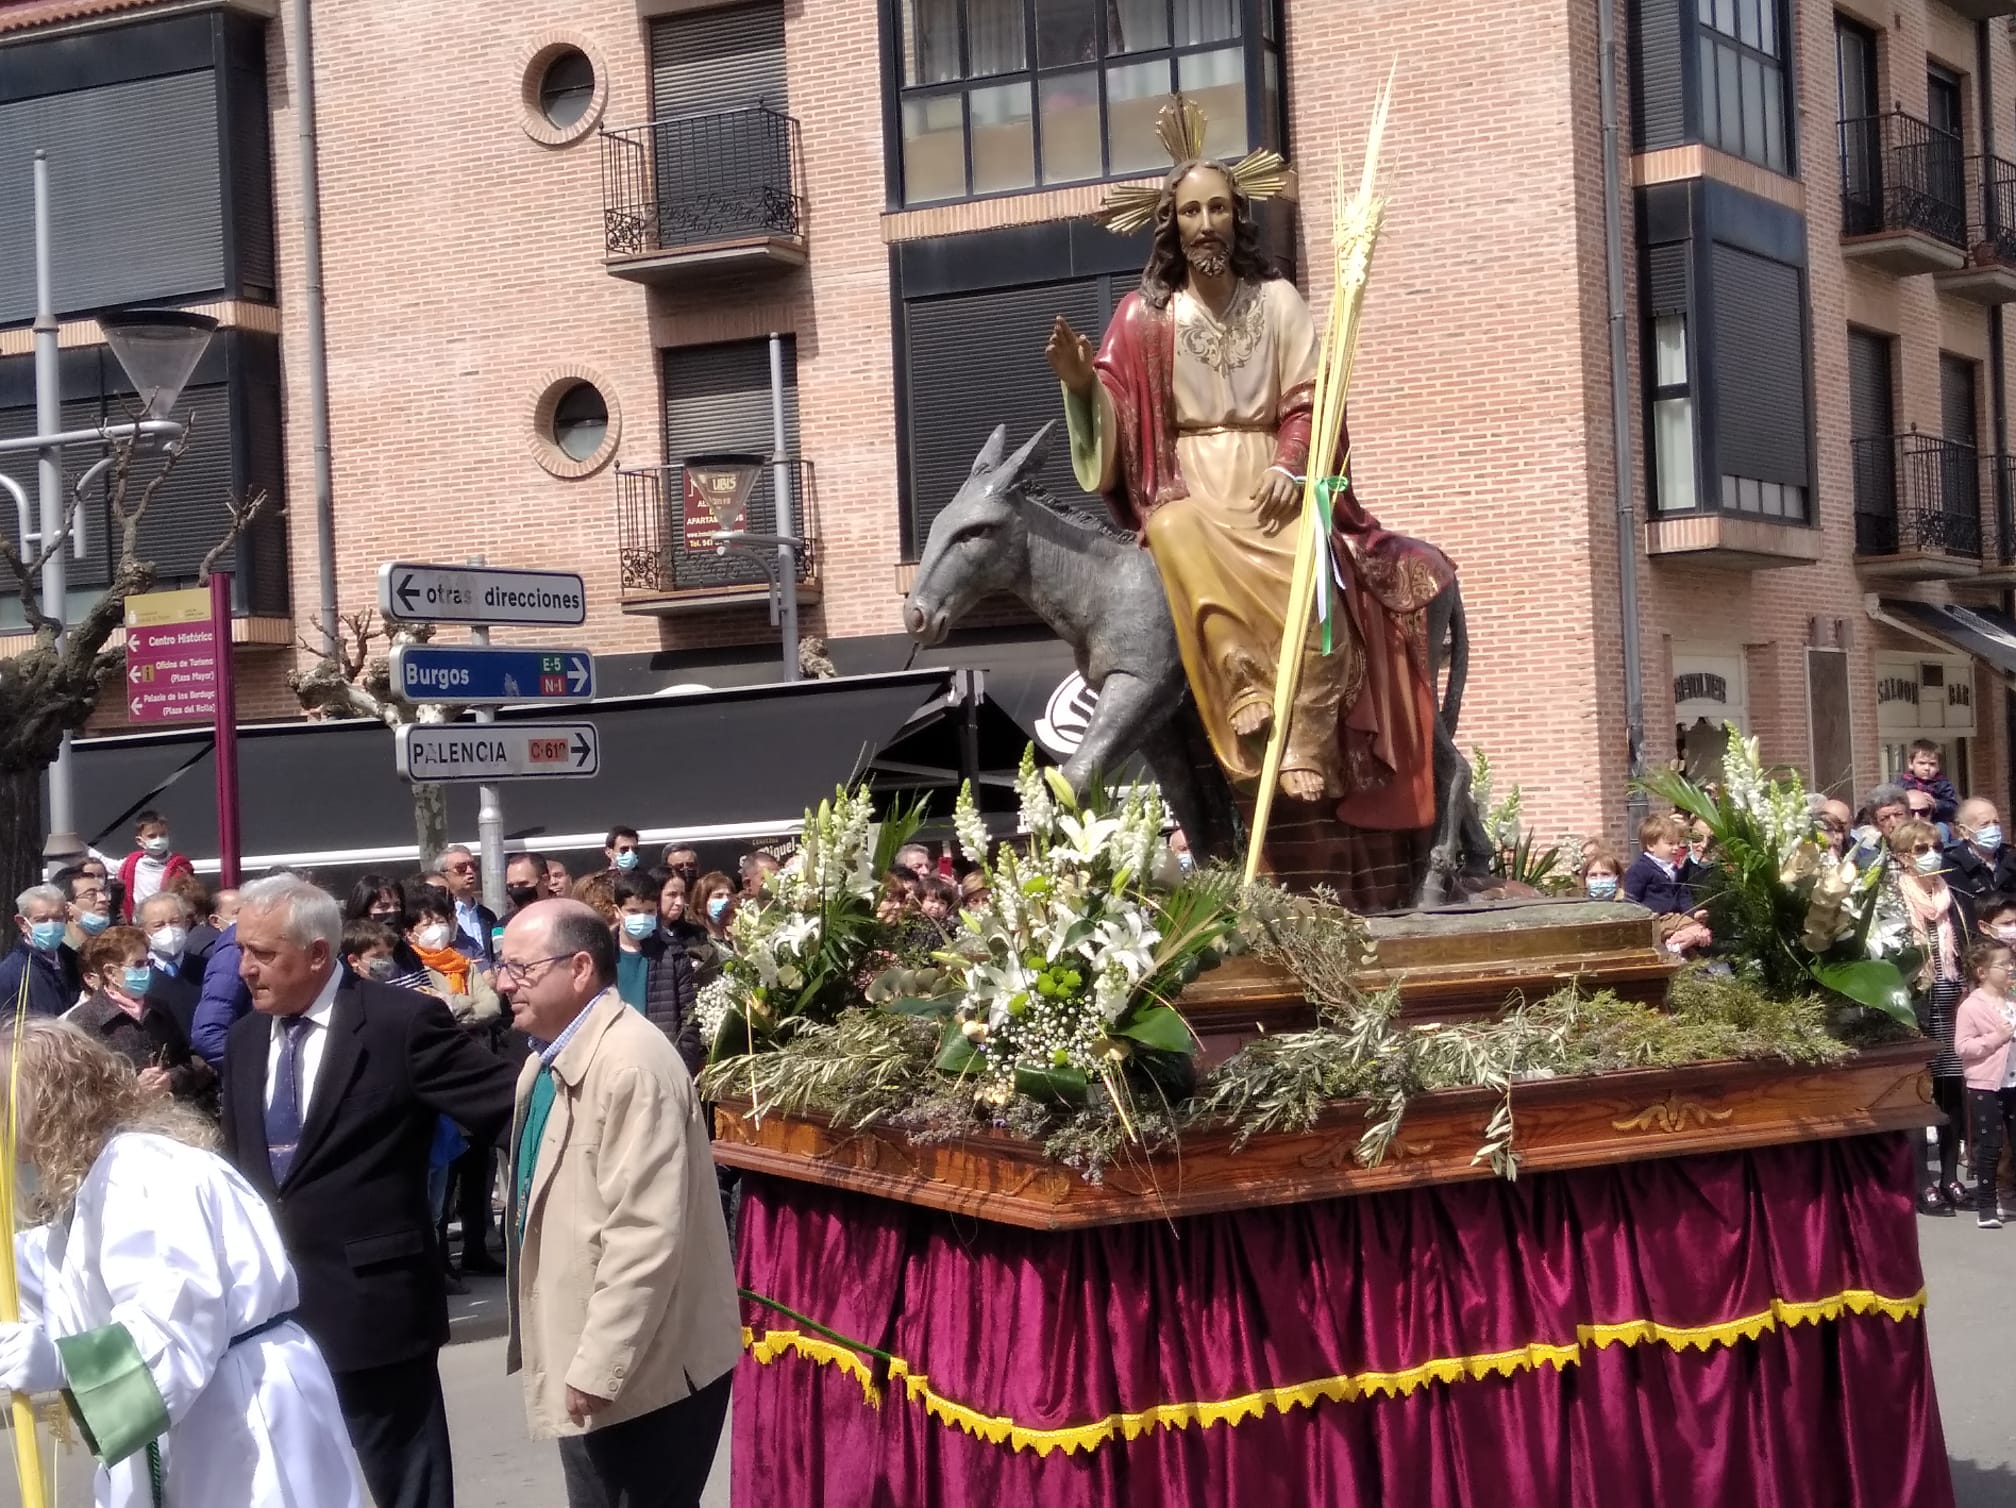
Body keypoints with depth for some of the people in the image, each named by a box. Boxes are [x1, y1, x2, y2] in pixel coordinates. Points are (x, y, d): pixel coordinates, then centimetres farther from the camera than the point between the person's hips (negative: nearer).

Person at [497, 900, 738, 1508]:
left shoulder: (631, 1064, -22)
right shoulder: (546, 1063, 9)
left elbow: (646, 1236, -25)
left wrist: (598, 1366, -22)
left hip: (644, 1372, -9)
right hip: (583, 1359, 9)